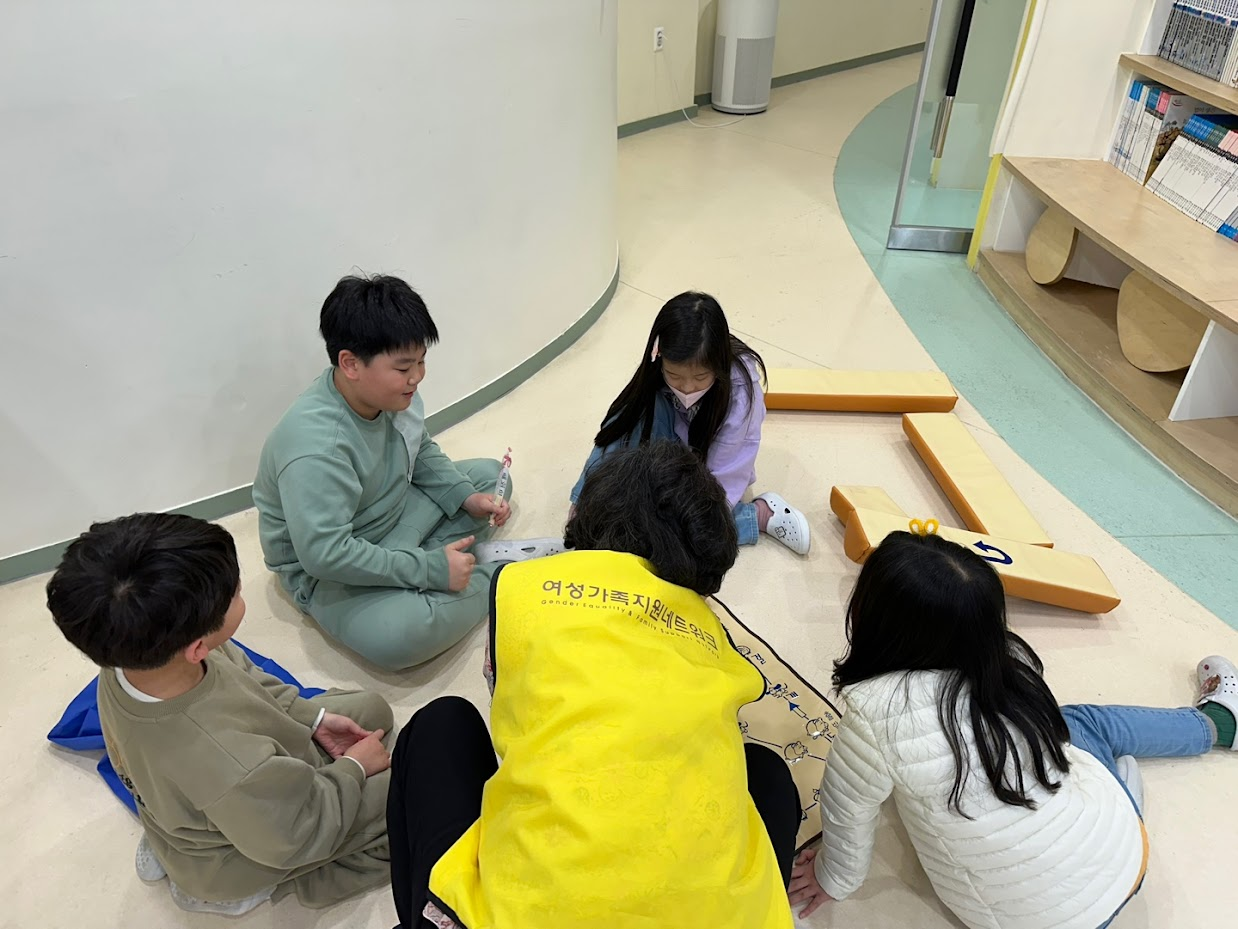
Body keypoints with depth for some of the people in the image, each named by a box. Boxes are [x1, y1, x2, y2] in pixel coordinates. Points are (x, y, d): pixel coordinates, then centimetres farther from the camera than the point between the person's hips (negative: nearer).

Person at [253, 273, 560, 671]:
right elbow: (326, 554, -36)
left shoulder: (392, 392, -11)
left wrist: (468, 497, -7)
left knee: (489, 473, 9)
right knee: (397, 636, -35)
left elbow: (422, 452, 9)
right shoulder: (315, 448, -34)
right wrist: (431, 569, -32)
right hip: (328, 571, -8)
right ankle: (492, 572, -10)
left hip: (393, 513, 8)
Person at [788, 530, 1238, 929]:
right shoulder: (1010, 659, -19)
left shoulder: (877, 714, -33)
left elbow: (846, 816, -16)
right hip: (1121, 852, 2)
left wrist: (834, 880, 4)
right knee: (1088, 723, 30)